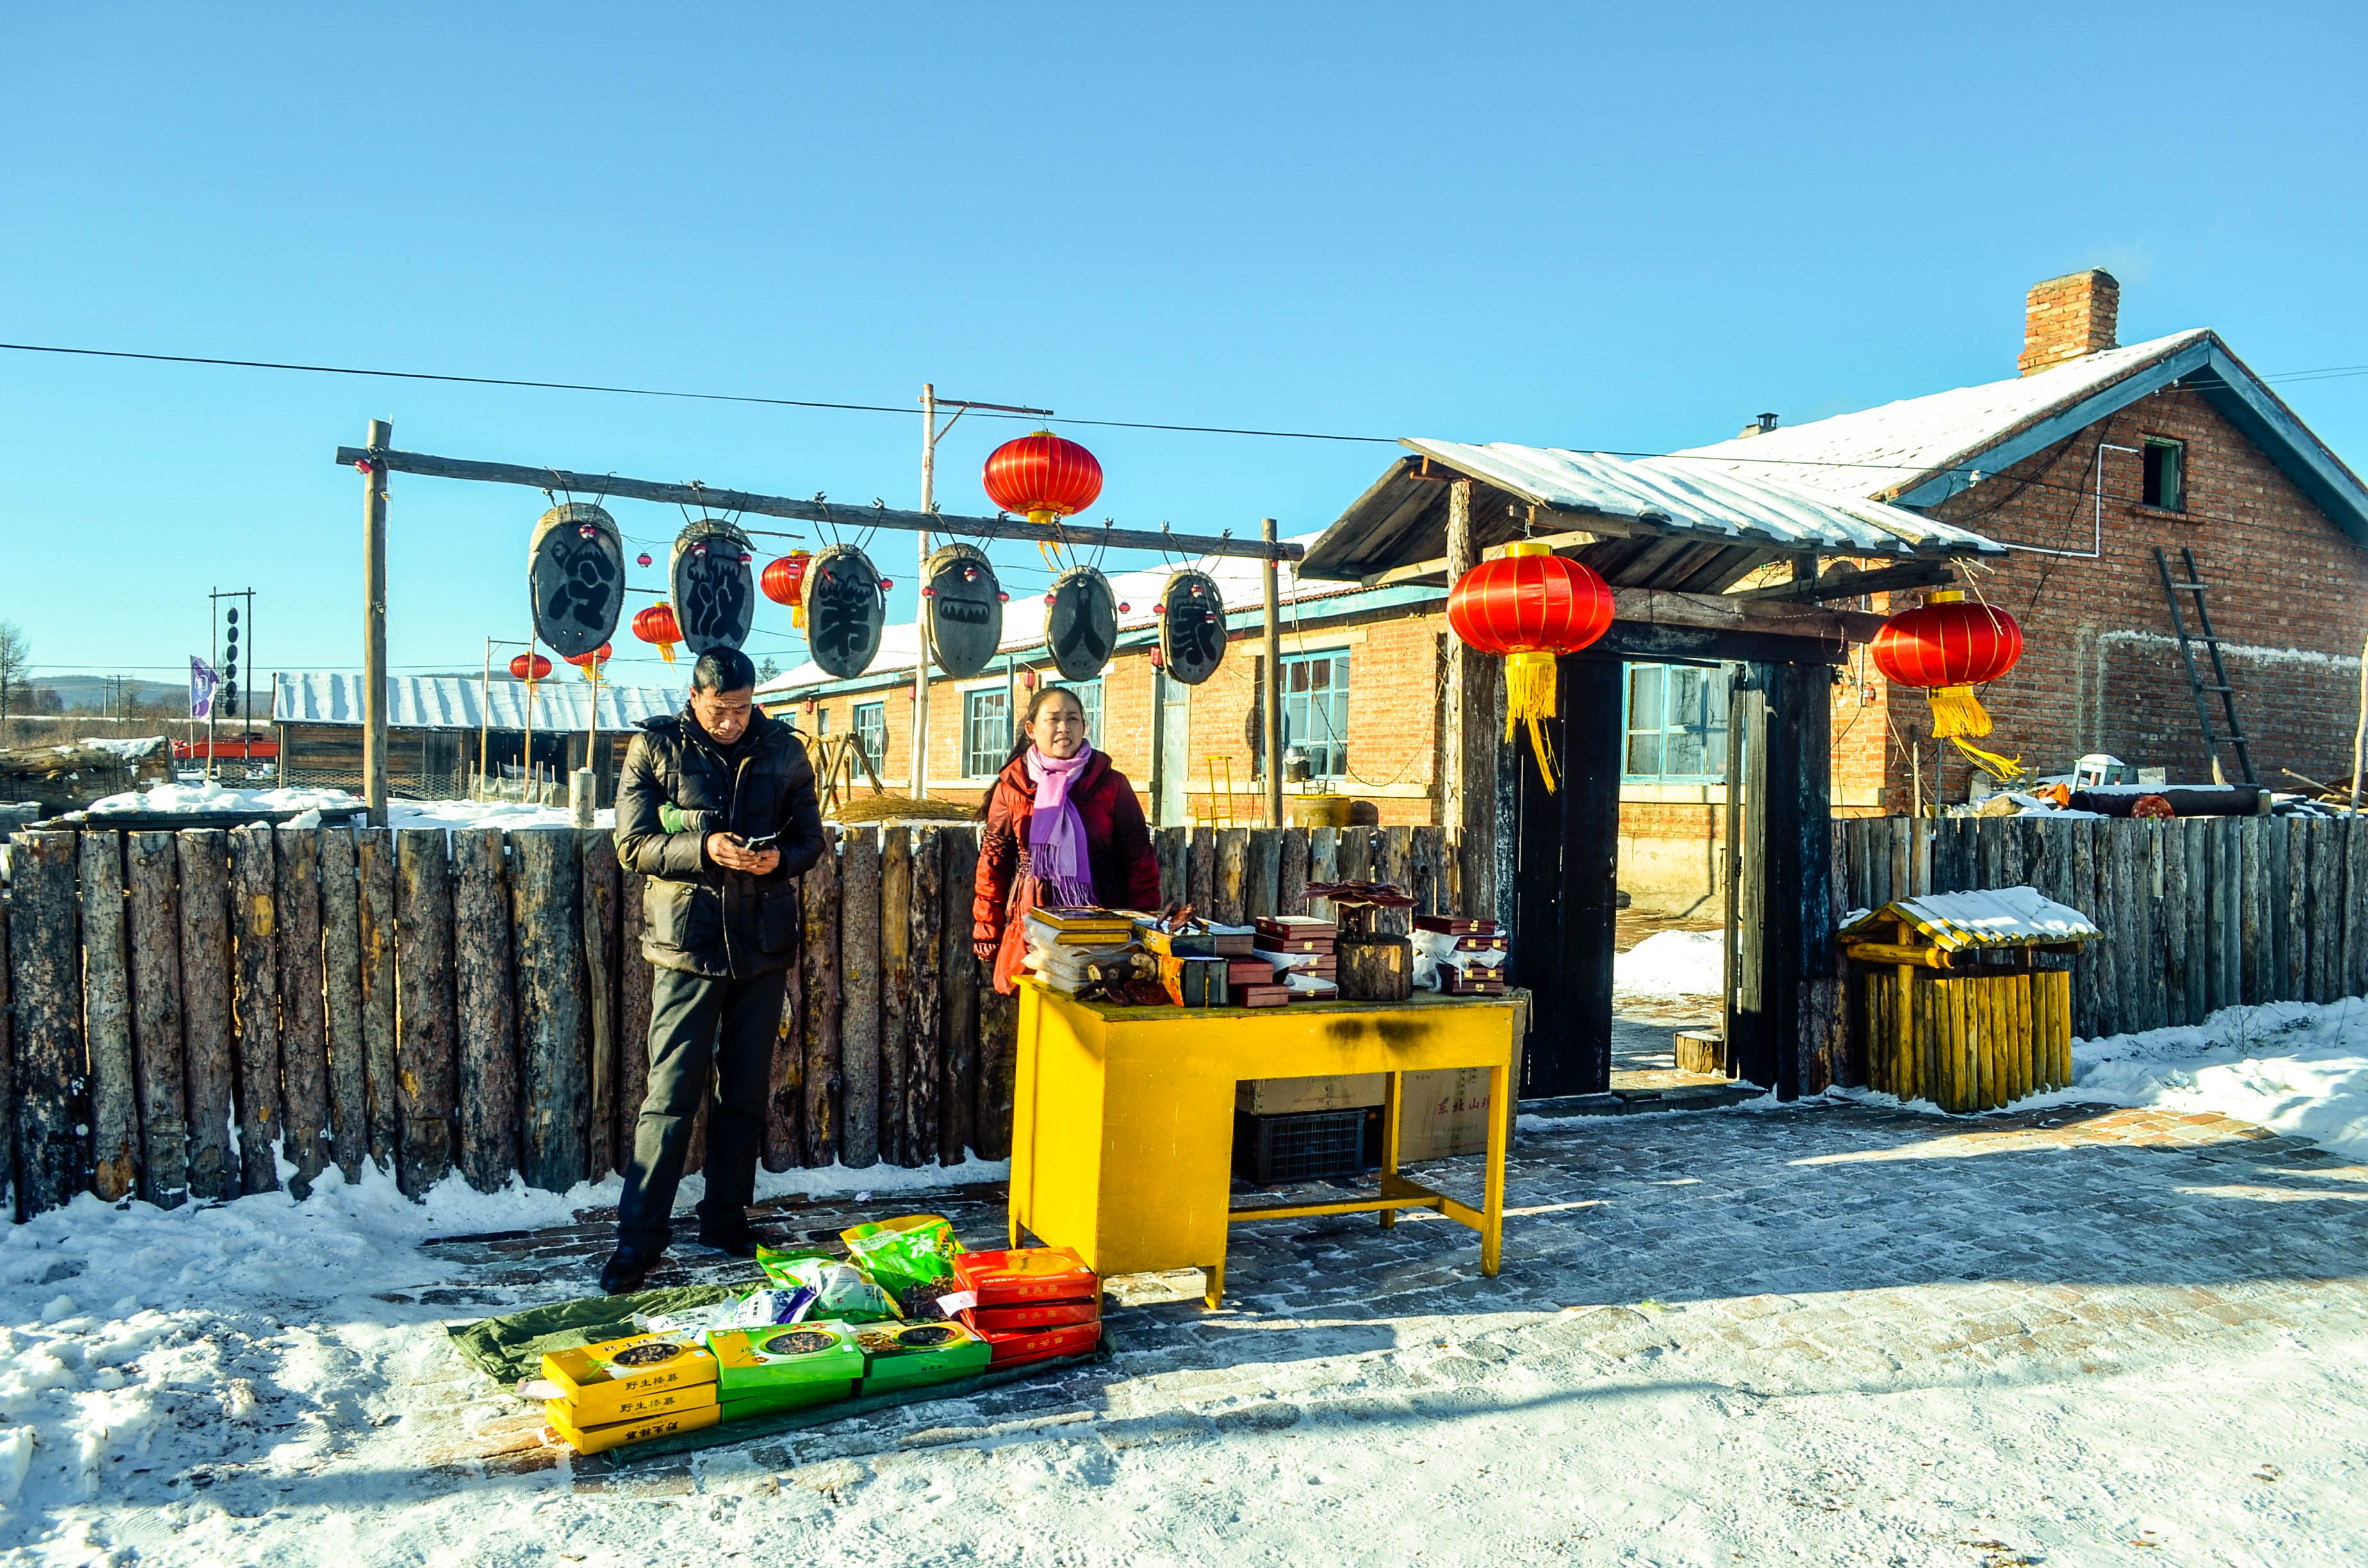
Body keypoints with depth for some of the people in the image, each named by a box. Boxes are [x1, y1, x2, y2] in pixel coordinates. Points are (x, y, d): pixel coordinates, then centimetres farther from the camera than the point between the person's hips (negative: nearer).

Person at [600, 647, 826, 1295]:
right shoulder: (655, 748, -2)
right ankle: (639, 1236, 6)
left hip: (764, 946, 3)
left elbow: (811, 836, 9)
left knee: (746, 1092, 12)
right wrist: (703, 850, -22)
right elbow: (633, 843, -5)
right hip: (687, 946, -3)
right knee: (671, 1095, -4)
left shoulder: (783, 749, 5)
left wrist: (782, 858, -13)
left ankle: (726, 1218, 26)